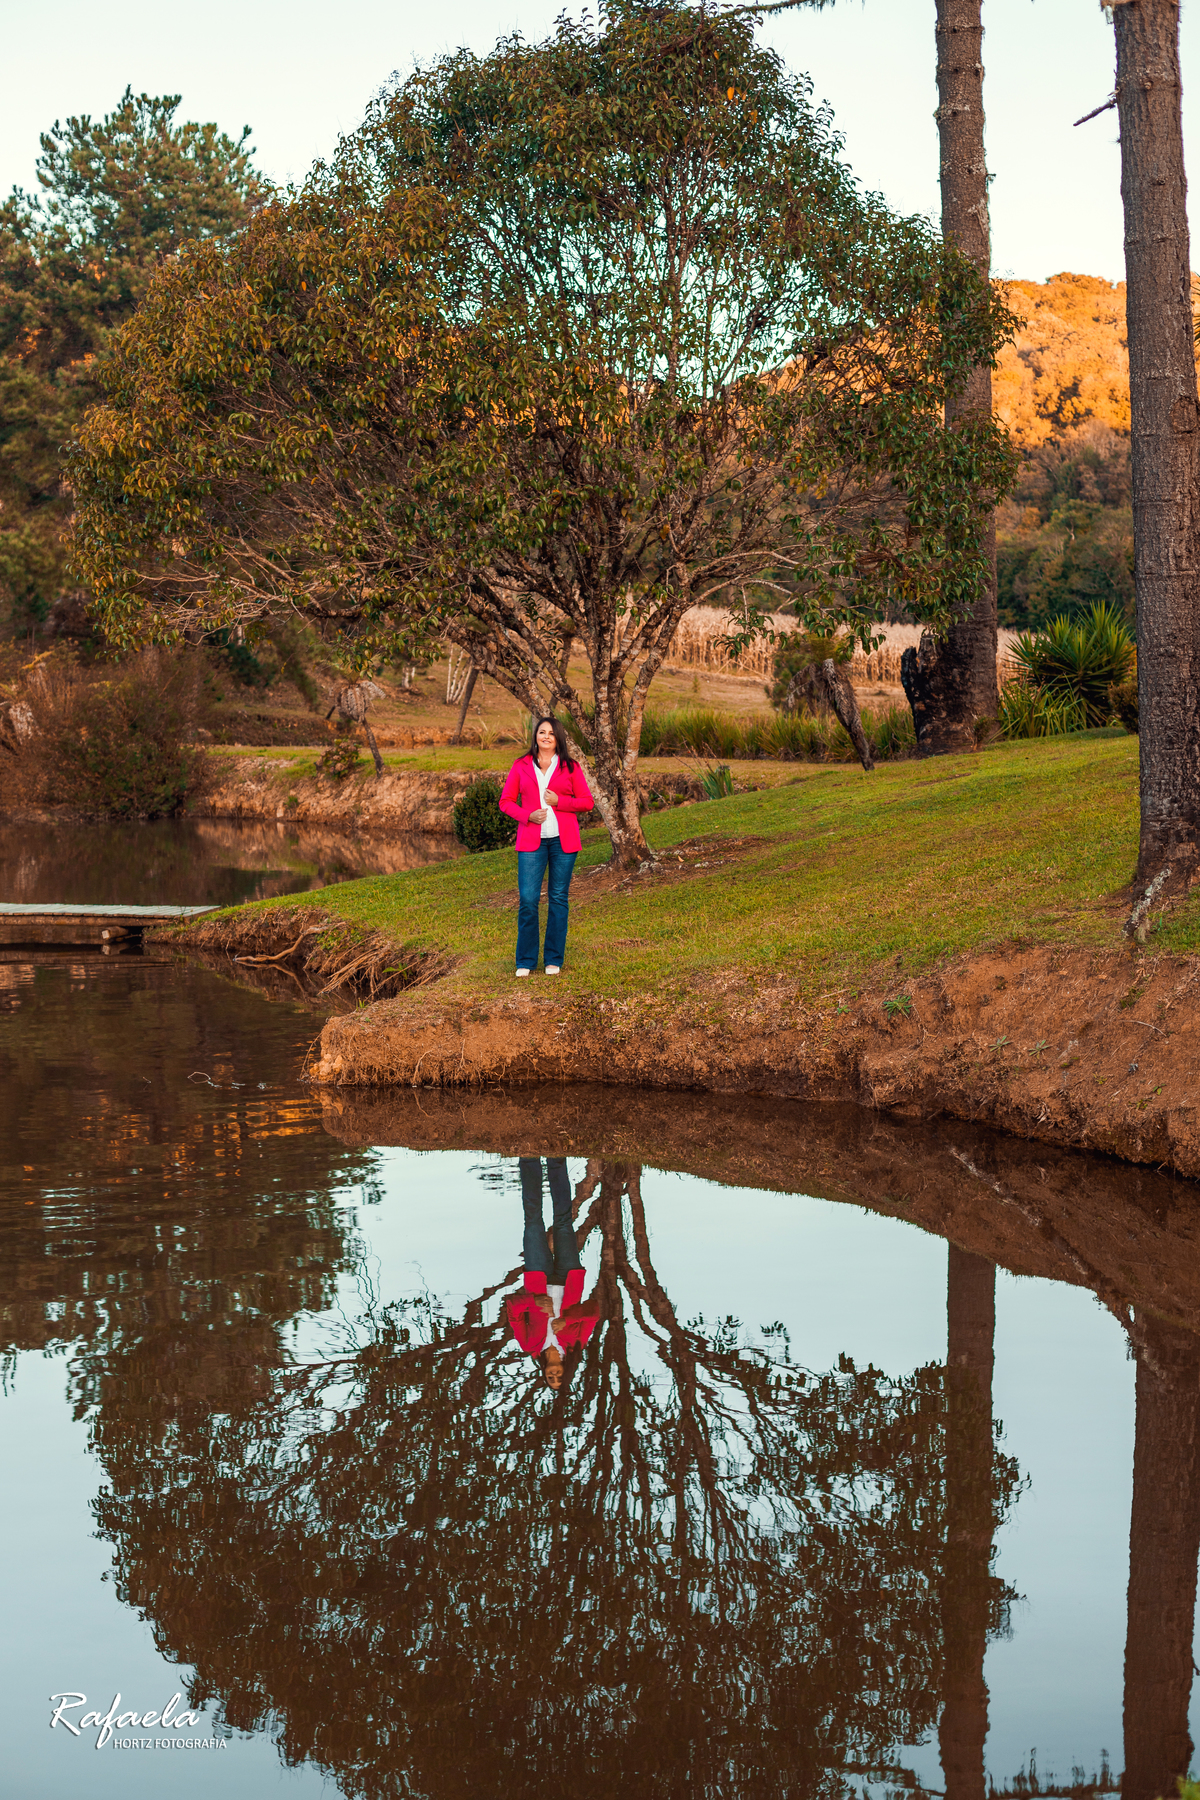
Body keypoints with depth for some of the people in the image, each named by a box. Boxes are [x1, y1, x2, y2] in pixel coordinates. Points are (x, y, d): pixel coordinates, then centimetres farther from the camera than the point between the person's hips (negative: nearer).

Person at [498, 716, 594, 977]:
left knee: (559, 898, 4)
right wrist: (528, 815, -10)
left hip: (563, 840, 0)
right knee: (528, 899, -7)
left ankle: (554, 960, 13)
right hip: (531, 840, 0)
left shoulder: (571, 767, 7)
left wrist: (559, 801, -10)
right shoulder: (521, 766, 8)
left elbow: (587, 802, 6)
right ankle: (525, 961, 4)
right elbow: (506, 801, 8)